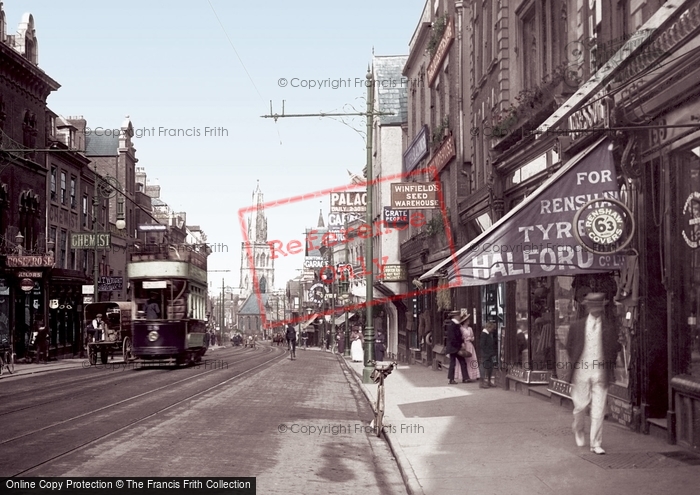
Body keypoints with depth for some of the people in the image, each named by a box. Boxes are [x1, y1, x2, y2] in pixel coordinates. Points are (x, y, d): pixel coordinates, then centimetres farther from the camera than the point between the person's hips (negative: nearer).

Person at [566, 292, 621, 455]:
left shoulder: (609, 328, 2)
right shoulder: (577, 326, 3)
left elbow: (615, 349, 9)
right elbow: (569, 347, 13)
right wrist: (574, 363, 8)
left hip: (600, 374, 0)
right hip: (581, 372, 0)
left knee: (598, 410, -3)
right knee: (580, 405, 6)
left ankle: (596, 444, 5)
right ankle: (578, 431, 37)